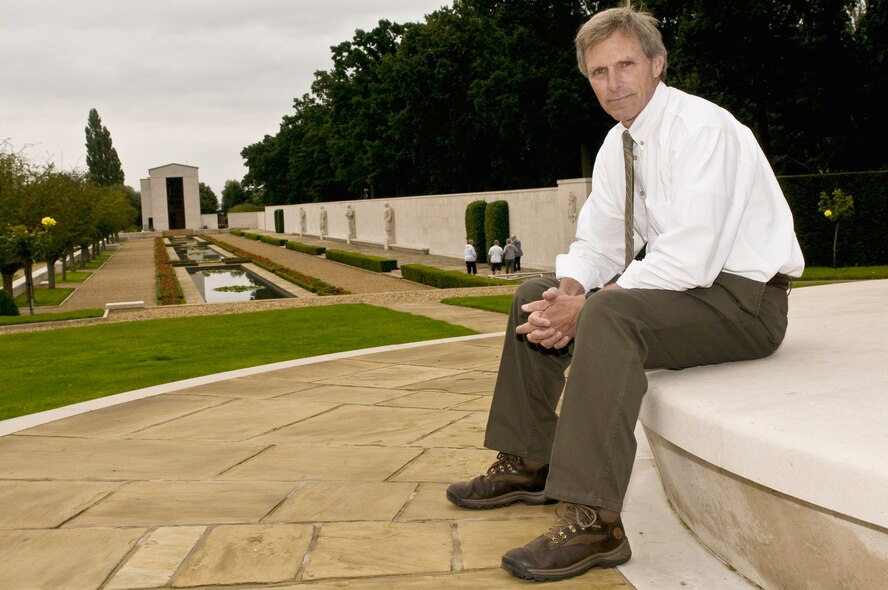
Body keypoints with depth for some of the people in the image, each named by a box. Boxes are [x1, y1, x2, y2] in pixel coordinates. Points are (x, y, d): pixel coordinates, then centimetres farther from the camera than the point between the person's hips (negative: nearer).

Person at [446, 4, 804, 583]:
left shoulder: (701, 128, -20)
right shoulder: (619, 144, 7)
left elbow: (688, 259, -28)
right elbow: (598, 244, 9)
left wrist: (586, 307, -24)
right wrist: (568, 291, -14)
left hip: (742, 297, -9)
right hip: (676, 283, 9)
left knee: (609, 314, -35)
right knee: (538, 297, 6)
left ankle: (592, 521, -34)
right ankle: (528, 465, 12)